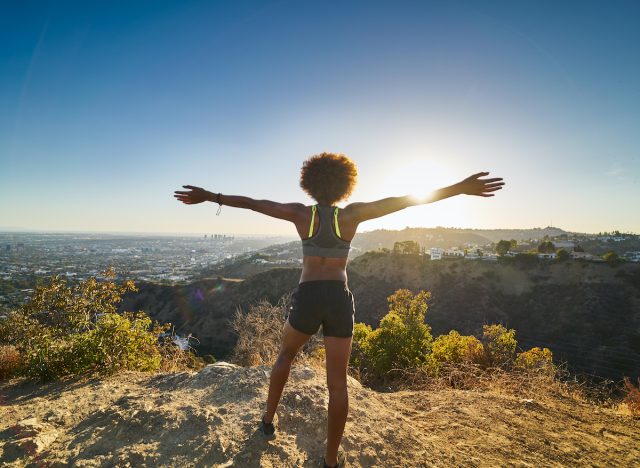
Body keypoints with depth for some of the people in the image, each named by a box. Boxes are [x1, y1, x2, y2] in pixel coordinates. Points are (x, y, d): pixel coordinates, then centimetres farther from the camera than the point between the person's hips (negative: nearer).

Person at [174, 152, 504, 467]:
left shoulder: (301, 213, -2)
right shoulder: (351, 214, -3)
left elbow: (252, 203, 1)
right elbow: (404, 201, -8)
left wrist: (209, 197, 11)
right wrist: (460, 188, -8)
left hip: (307, 298, 1)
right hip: (339, 300, 0)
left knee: (286, 353, 30)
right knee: (338, 382, 10)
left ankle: (268, 419, 40)